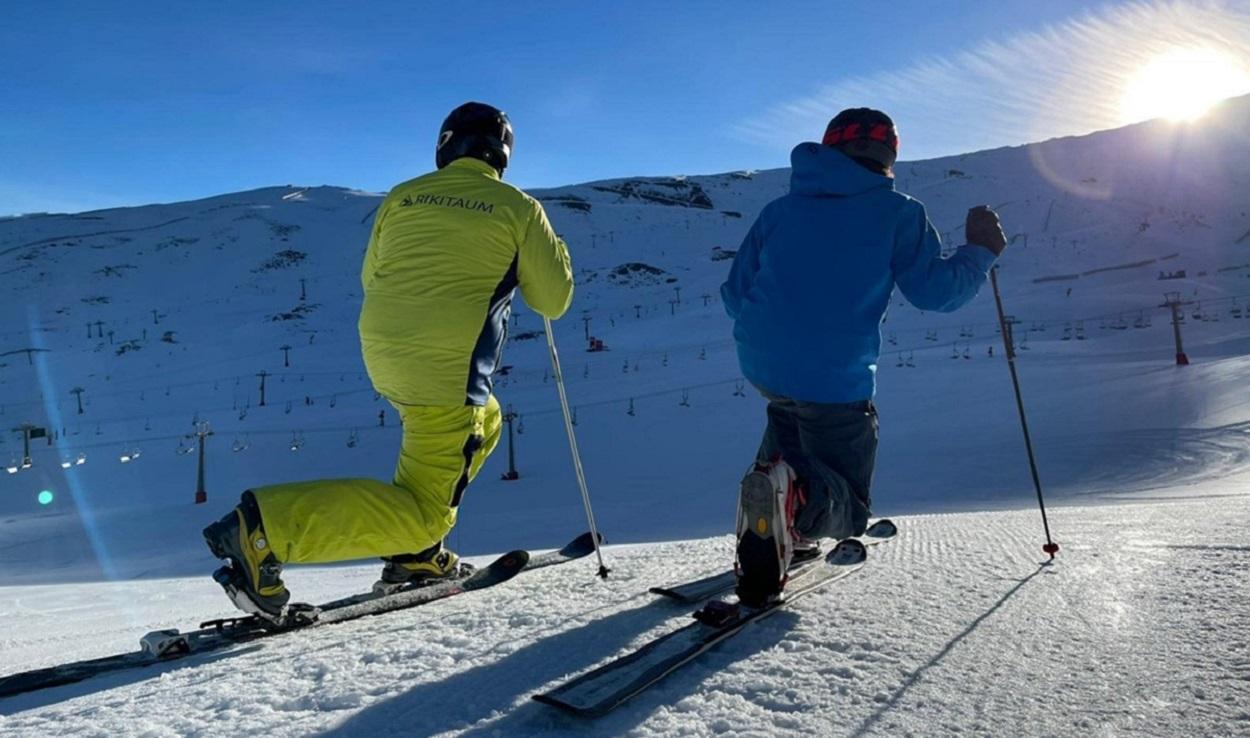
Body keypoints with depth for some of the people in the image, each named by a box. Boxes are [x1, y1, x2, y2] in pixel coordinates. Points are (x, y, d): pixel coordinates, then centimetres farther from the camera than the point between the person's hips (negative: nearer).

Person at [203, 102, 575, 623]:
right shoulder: (518, 208, 2)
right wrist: (553, 250, 25)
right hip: (447, 372, -7)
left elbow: (371, 279, 21)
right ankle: (265, 529, -14)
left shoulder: (401, 197, 13)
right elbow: (553, 300, 7)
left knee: (485, 421, 30)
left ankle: (413, 555, 25)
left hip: (381, 355, 7)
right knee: (423, 513, 1)